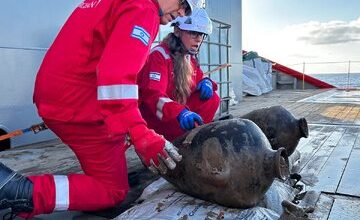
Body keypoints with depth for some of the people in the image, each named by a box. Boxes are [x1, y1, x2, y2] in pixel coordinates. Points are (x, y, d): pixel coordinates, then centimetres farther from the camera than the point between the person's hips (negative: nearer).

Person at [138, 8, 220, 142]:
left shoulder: (190, 57, 5)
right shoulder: (159, 55, -19)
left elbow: (199, 77, 18)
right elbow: (153, 95, -32)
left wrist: (205, 82, -10)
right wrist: (180, 112, -50)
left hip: (178, 111, 8)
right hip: (153, 115, -7)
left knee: (212, 99, -11)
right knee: (188, 123, -32)